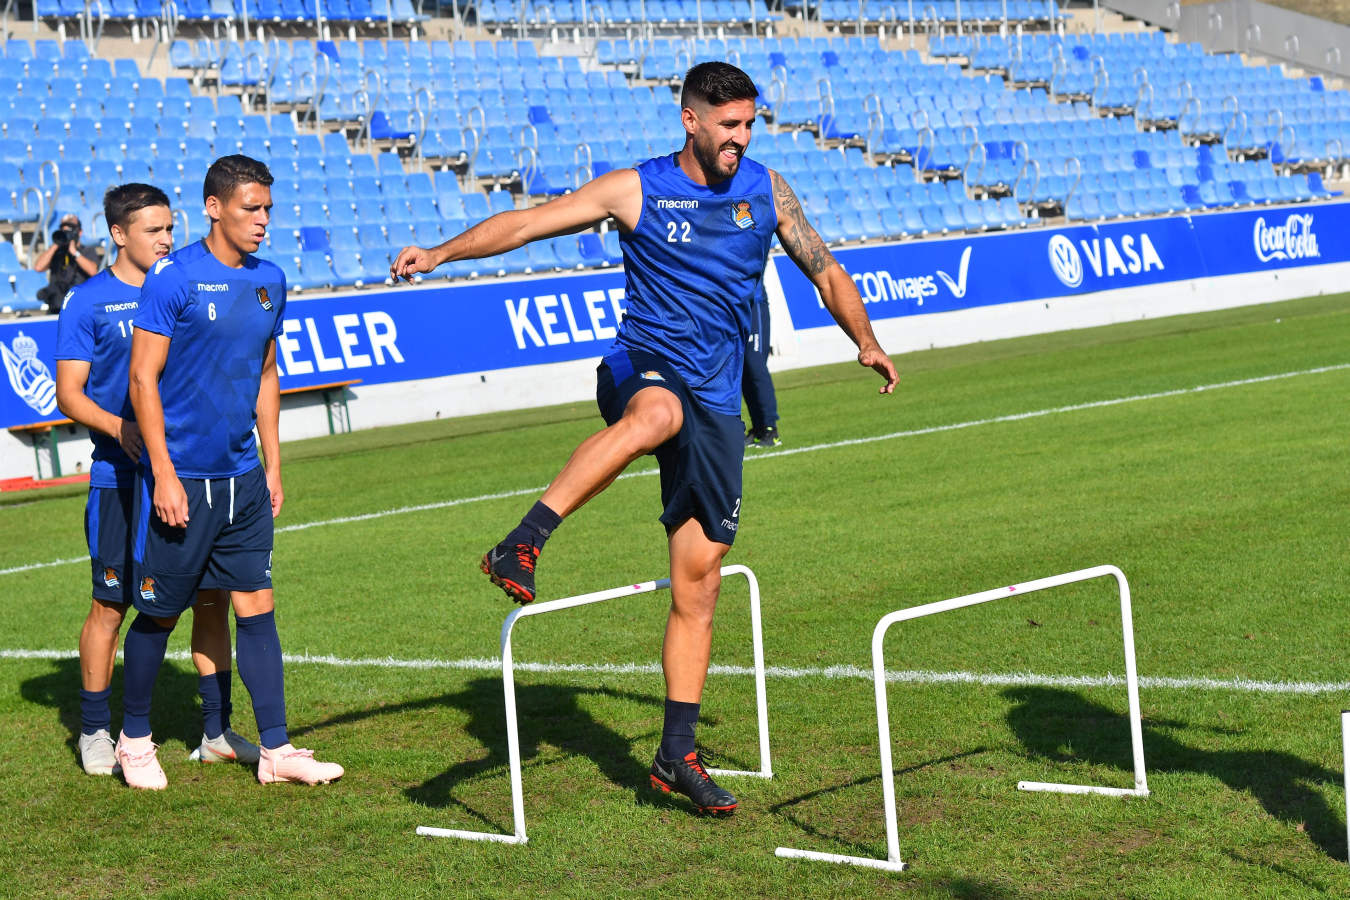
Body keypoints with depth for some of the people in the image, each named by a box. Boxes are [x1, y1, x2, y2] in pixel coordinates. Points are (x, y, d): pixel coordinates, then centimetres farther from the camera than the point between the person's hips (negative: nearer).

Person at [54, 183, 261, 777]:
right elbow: (69, 393, -3)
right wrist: (119, 427, -20)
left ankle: (217, 732, 13)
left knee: (212, 598, 3)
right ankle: (95, 733, 16)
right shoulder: (89, 302, -1)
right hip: (121, 478, -4)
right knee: (111, 606, 1)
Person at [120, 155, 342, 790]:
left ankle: (276, 749, 6)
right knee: (159, 613, 5)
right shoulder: (173, 279, -11)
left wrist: (272, 464, 15)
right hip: (181, 478, -5)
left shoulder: (269, 282, 8)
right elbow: (143, 379, -11)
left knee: (256, 607, 3)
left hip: (243, 479, 5)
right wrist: (163, 474, -16)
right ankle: (134, 741, 23)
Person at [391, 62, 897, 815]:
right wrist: (442, 252, -15)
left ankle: (678, 754, 11)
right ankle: (522, 546, -50)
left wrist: (866, 340, 4)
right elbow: (529, 222, -3)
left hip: (716, 402, 4)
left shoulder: (766, 190, 9)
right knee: (657, 411, -43)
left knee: (700, 583, 3)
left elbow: (825, 271, 18)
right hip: (642, 372, -4)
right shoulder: (636, 190, -1)